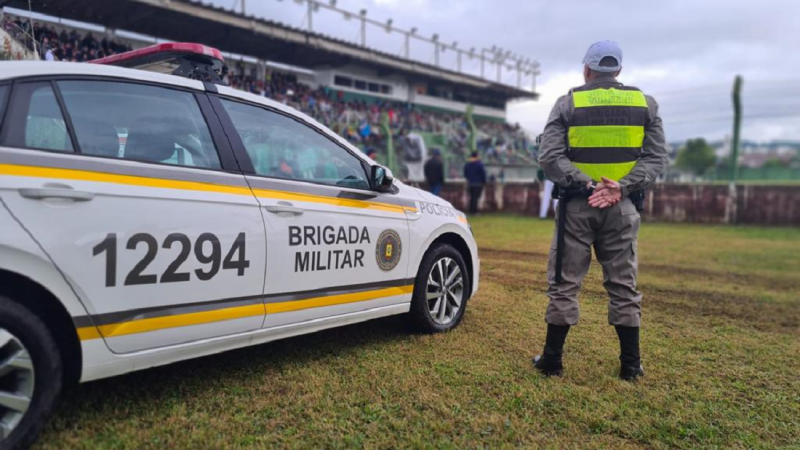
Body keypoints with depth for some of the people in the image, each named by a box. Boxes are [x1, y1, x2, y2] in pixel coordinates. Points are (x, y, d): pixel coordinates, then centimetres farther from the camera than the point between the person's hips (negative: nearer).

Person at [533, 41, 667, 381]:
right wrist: (622, 187, -11)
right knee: (623, 284, 10)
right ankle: (631, 364, 16)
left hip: (577, 205, -2)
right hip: (623, 207, 2)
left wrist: (587, 185, -13)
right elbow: (657, 157, 0)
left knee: (564, 283, 5)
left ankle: (552, 359, 11)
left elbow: (549, 157, -10)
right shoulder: (645, 104, 8)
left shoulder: (567, 103, 1)